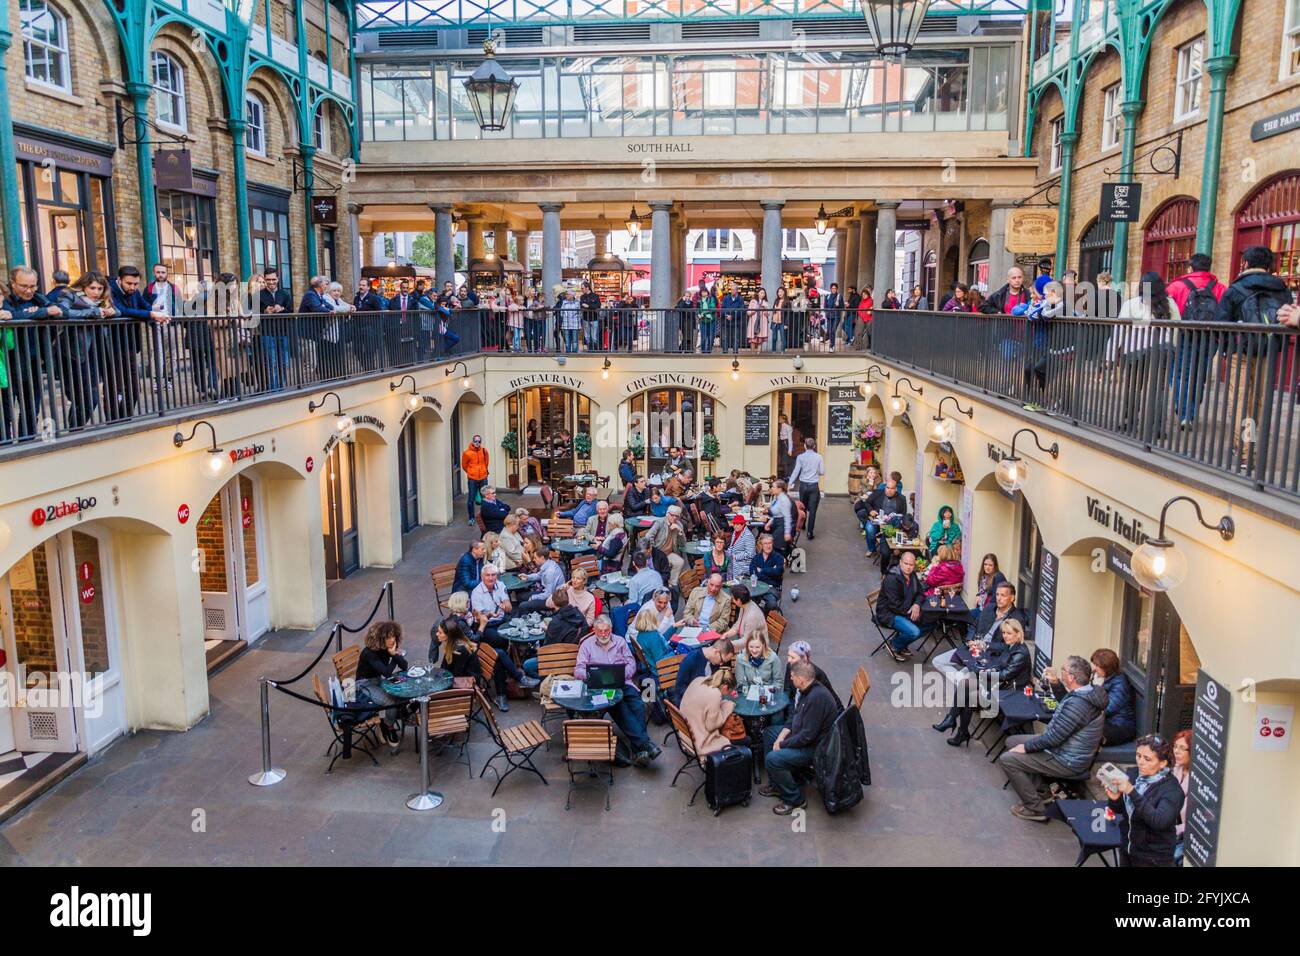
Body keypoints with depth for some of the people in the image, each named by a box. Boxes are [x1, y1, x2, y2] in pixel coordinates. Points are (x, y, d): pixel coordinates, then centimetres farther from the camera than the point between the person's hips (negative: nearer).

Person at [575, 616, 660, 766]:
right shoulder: (587, 645, 15)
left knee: (638, 705, -28)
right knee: (619, 707, -32)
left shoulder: (620, 642, 19)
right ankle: (644, 742, -37)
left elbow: (631, 664, 13)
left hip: (623, 683, 2)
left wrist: (621, 675, -8)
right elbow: (578, 670, 7)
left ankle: (639, 750, -32)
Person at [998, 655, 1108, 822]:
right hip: (1067, 748, 10)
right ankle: (1040, 789, 22)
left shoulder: (1078, 704, -33)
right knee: (1012, 741, 17)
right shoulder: (1089, 691, -1)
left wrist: (1026, 747, -16)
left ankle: (1035, 809, -3)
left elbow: (1053, 737, -28)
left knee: (1007, 760, -14)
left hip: (1067, 762, -10)